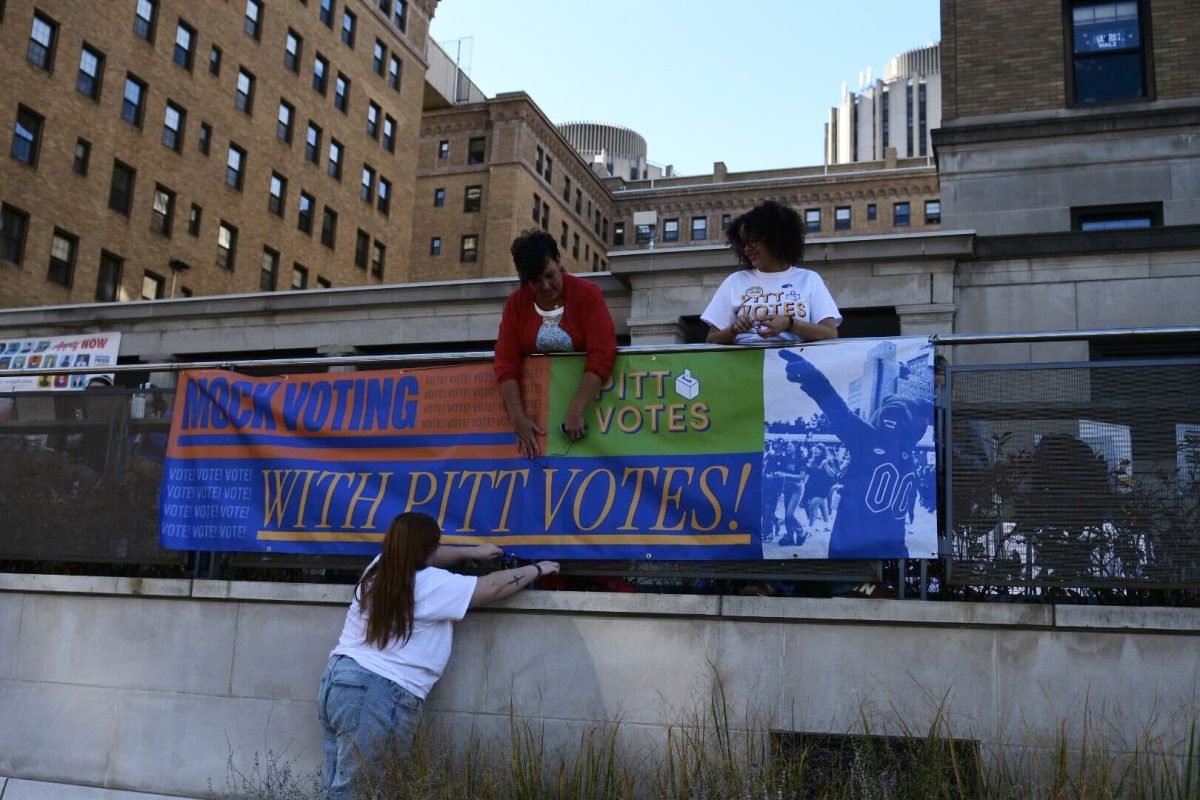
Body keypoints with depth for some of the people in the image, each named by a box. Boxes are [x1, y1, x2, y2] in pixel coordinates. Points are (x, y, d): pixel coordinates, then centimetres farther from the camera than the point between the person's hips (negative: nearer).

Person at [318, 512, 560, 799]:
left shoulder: (378, 567, 9)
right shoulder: (431, 585, -10)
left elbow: (415, 558, 30)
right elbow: (494, 586, -3)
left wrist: (472, 552, 33)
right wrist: (538, 569, 12)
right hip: (376, 696, -8)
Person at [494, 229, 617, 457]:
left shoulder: (587, 294, -8)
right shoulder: (516, 303, 1)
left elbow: (601, 355, -18)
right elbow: (506, 362, -6)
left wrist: (574, 411, -27)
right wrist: (518, 418, -19)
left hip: (585, 392, -2)